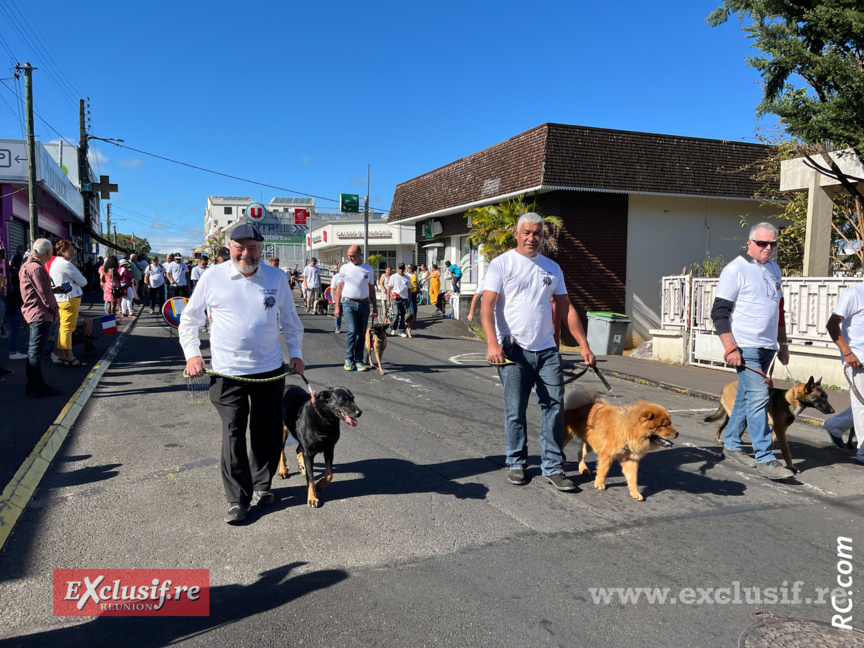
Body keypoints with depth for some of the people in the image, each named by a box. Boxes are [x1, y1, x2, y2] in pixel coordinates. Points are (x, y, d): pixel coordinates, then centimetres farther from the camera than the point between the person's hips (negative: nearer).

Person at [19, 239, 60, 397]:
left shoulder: (28, 265, 15)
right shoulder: (36, 268, -17)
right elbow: (44, 293, -17)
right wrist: (55, 309, -7)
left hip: (34, 313, 11)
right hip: (40, 314, -11)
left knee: (34, 351, 16)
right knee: (36, 351, -6)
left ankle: (33, 385, 24)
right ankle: (38, 387, -1)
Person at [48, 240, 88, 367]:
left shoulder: (54, 263, 17)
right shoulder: (66, 265, -14)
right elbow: (83, 282, -11)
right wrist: (78, 283, 11)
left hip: (61, 298, 10)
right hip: (70, 298, -10)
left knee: (64, 327, 13)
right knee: (68, 327, -8)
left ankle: (61, 356, 16)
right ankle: (69, 358, -7)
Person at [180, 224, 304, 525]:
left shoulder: (277, 278, 4)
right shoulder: (213, 277, -1)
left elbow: (291, 319, 16)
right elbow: (189, 319, 9)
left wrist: (295, 353, 9)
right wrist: (192, 354, -1)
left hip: (270, 370, 2)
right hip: (228, 372, -2)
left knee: (268, 432, 10)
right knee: (233, 435, -1)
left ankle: (261, 486, 30)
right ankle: (238, 500, 11)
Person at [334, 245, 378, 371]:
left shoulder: (368, 269, 9)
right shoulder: (345, 268, 5)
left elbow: (371, 289, 14)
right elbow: (339, 287, 7)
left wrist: (375, 307, 10)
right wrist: (337, 306, 0)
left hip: (364, 304, 2)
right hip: (348, 303, -2)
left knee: (362, 333, 3)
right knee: (352, 331, -12)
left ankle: (358, 360, 11)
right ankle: (348, 359, 1)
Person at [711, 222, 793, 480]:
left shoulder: (774, 270, 15)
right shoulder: (735, 270, -8)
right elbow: (719, 312, -11)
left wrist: (783, 344, 21)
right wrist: (730, 348, -18)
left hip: (767, 347, 7)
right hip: (745, 347, -7)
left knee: (746, 398, 13)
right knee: (758, 398, -11)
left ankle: (731, 445, 24)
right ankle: (765, 459, -6)